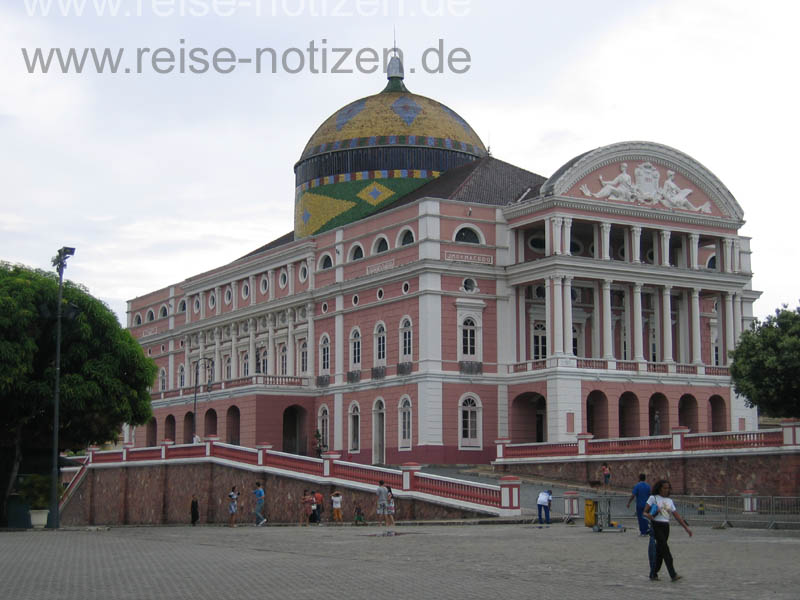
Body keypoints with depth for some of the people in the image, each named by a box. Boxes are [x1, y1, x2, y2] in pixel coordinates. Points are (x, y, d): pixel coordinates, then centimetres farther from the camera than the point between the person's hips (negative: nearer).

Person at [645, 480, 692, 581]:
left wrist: (686, 527, 9)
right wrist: (648, 515, -26)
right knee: (665, 548, -15)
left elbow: (677, 516, 15)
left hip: (666, 526, 6)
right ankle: (673, 575, -21)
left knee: (660, 551, 7)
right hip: (656, 525, -6)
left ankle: (653, 574, 16)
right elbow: (645, 512, -2)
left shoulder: (669, 501, 16)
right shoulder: (653, 498, 2)